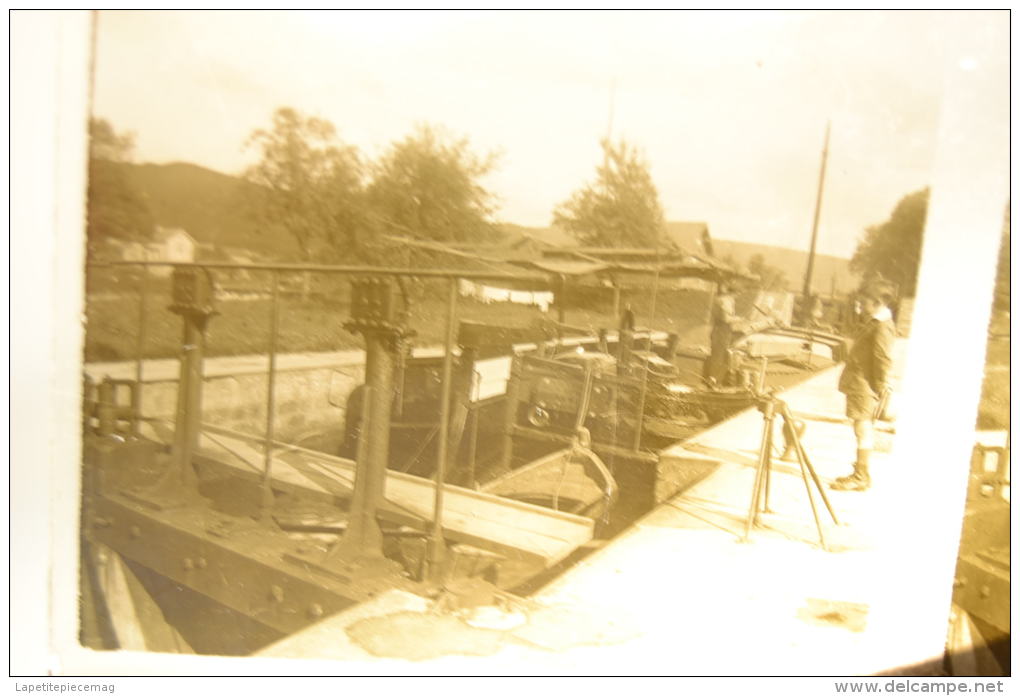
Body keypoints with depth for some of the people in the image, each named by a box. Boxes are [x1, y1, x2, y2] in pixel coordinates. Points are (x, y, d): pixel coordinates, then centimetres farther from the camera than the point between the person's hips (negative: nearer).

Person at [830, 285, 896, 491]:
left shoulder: (882, 327, -13)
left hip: (865, 386, -10)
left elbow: (883, 359, -18)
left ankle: (861, 478, -2)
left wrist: (879, 387, -18)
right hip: (858, 383, 10)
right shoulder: (871, 324, 17)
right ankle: (860, 473, 21)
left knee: (863, 428, -6)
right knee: (863, 429, 13)